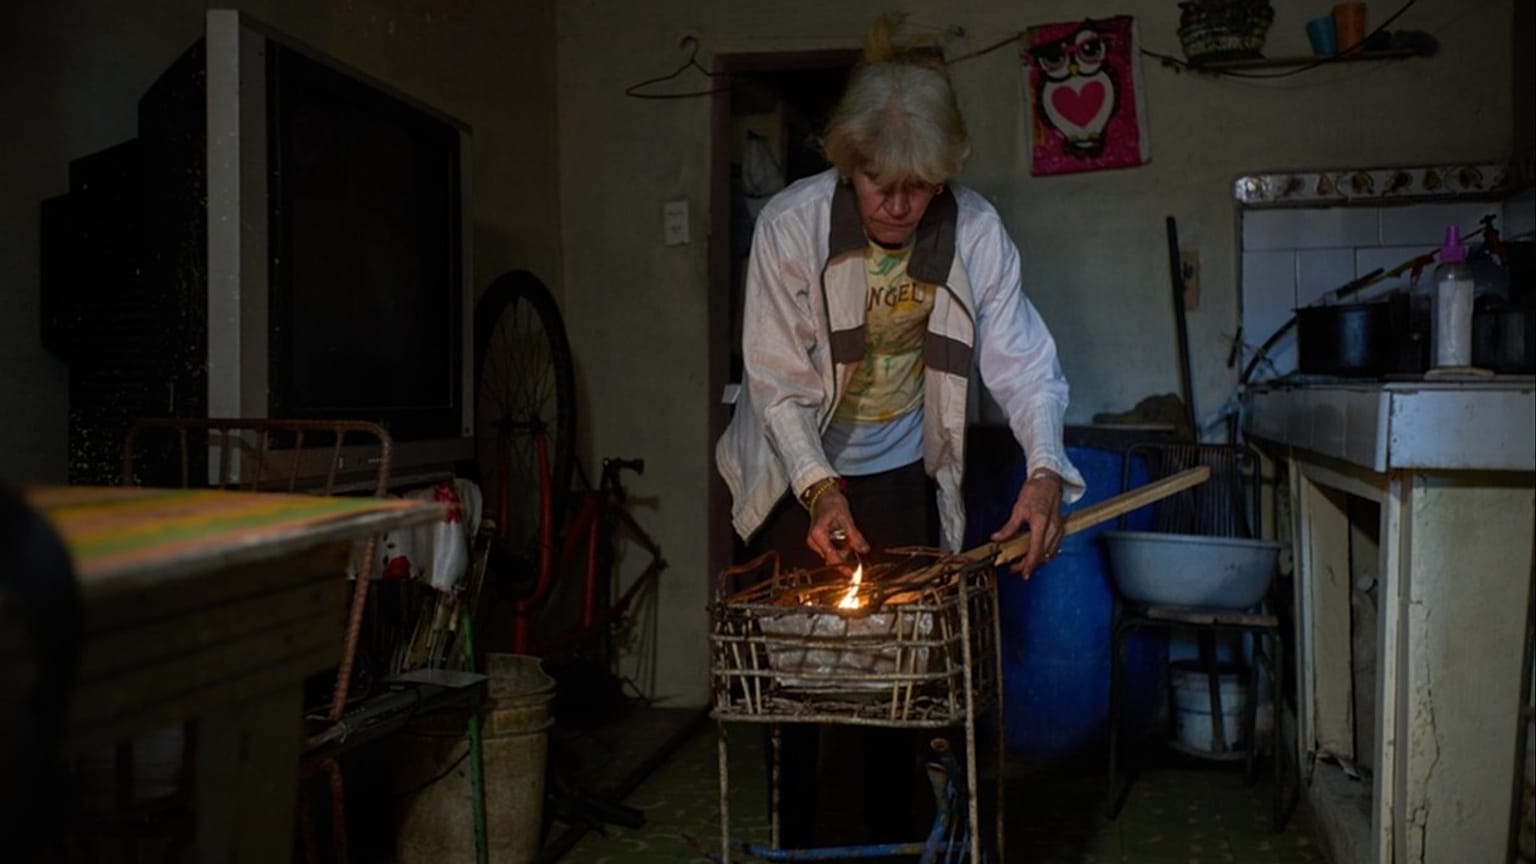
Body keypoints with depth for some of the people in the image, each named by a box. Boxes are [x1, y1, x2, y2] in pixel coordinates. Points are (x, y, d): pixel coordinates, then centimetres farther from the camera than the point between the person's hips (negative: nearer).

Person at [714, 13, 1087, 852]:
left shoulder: (976, 231, -16)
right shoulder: (789, 223, -20)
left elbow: (1021, 362, -15)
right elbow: (777, 380, -18)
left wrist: (1045, 469, -31)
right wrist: (821, 490, -27)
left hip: (902, 477, 2)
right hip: (800, 477, -1)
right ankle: (800, 836, 23)